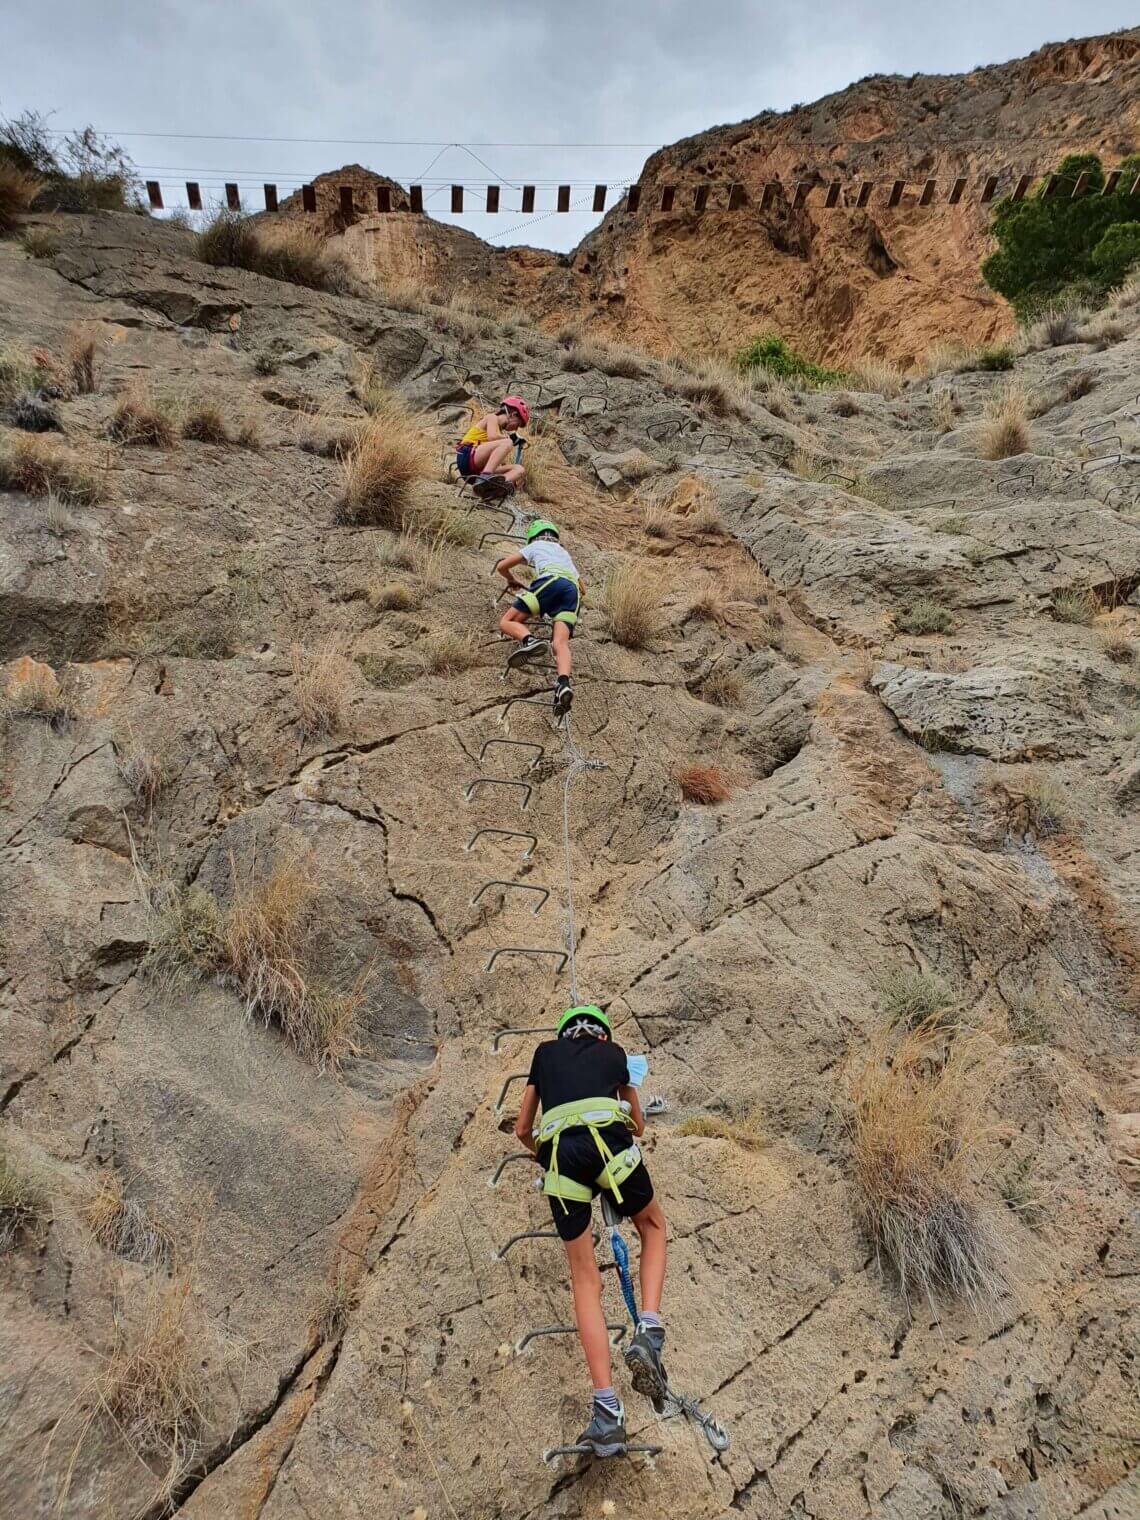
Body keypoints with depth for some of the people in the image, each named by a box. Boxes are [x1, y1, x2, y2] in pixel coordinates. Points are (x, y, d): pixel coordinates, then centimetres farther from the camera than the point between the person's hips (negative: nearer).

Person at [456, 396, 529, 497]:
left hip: (477, 468, 8)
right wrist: (510, 438, -3)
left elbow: (500, 457, 20)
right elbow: (492, 437, -18)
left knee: (519, 469, -3)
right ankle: (484, 477, -45)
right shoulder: (492, 417, 4)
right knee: (507, 443, -26)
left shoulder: (499, 428, 28)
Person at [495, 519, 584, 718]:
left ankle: (529, 640, -32)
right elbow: (583, 588, 44)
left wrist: (512, 581, 46)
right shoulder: (564, 553, 43)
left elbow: (502, 566, 26)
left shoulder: (535, 546, 29)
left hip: (550, 580, -4)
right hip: (573, 590, 4)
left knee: (507, 622, 0)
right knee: (561, 643, -13)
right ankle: (564, 683, -42)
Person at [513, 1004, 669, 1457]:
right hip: (609, 1138, -1)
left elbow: (523, 1131, 35)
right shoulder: (614, 1052, 29)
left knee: (584, 1277, 11)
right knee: (652, 1227, 27)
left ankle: (607, 1410, 4)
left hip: (559, 1150, 1)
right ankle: (649, 1331, 6)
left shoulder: (546, 1051, 31)